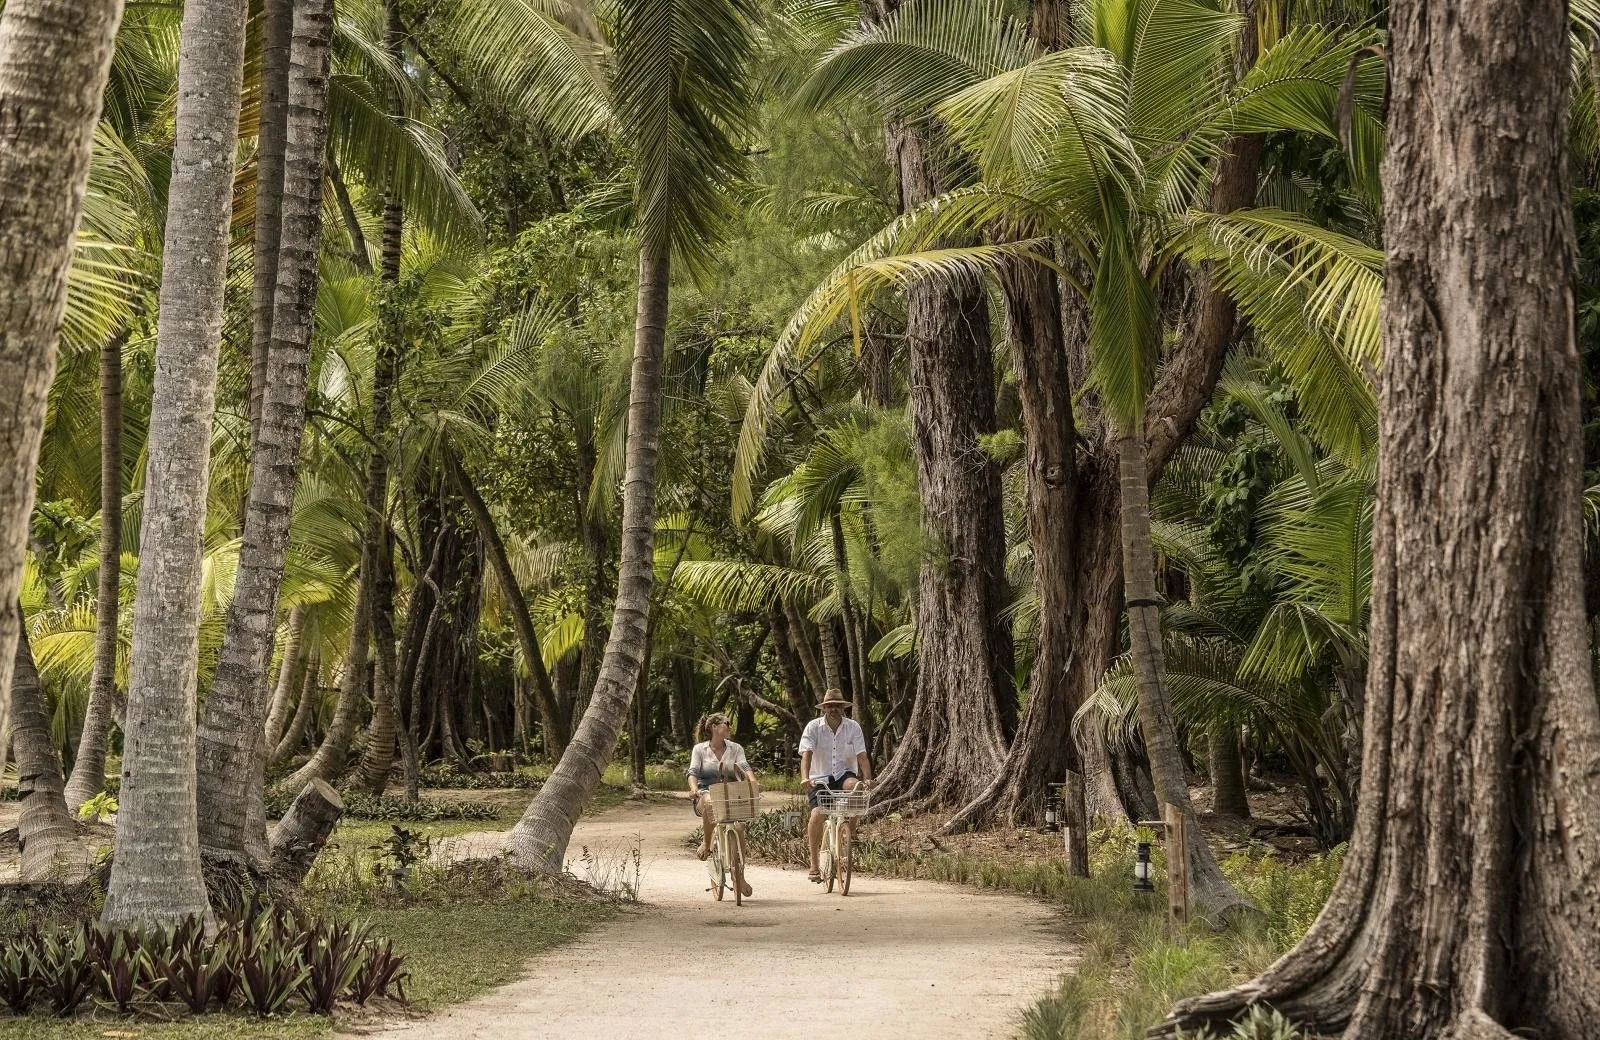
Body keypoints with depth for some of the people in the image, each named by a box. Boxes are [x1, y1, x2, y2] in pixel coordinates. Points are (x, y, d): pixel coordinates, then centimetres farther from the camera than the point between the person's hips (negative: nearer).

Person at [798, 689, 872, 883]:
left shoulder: (853, 727, 0)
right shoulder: (813, 727, -5)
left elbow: (862, 756, -7)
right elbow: (806, 754, -16)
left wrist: (867, 778, -24)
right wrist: (805, 778, -33)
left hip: (844, 774, 1)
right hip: (820, 779, -1)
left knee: (856, 787, -34)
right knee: (818, 813, -24)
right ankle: (814, 863, -11)